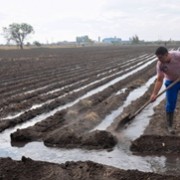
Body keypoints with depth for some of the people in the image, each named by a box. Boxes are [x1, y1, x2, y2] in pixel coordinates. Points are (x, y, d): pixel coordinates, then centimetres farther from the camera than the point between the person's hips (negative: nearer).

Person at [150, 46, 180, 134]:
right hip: (171, 82, 0)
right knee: (170, 104, 0)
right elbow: (159, 80, -23)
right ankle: (170, 125, 14)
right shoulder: (159, 65, -25)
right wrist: (154, 94, -33)